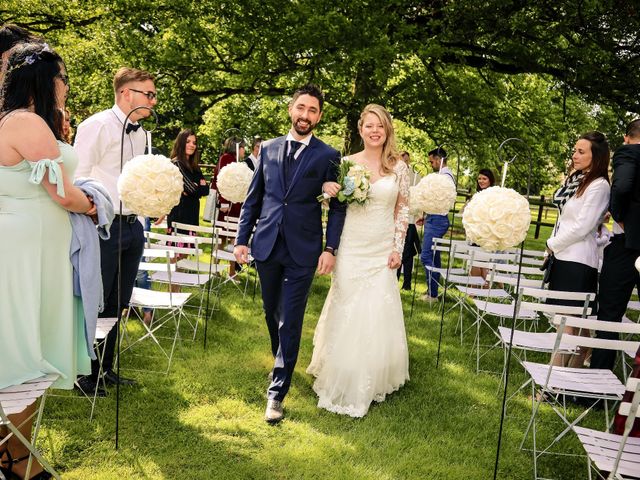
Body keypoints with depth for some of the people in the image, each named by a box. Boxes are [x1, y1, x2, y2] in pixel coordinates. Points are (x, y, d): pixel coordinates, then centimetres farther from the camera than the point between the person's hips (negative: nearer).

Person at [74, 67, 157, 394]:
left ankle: (104, 369, 30)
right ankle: (83, 374, 19)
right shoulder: (97, 126, -11)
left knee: (117, 305, 16)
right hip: (104, 226, -8)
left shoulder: (140, 134, 14)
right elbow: (78, 177, -13)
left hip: (132, 226, 8)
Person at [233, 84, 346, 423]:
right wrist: (242, 239, 6)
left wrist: (330, 249, -10)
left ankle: (277, 392, 5)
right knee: (272, 313, 17)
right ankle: (283, 365, 42)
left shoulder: (328, 156, -1)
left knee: (290, 320, -3)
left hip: (303, 250, -4)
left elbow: (337, 207, -1)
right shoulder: (268, 149, 8)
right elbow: (253, 198, 10)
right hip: (267, 245, 4)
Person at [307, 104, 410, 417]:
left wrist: (398, 247, -1)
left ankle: (372, 382, 25)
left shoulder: (398, 167, 1)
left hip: (382, 252, 0)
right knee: (347, 313, 5)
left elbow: (403, 209, 5)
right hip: (351, 249, 0)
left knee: (376, 315, 5)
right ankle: (344, 382, 22)